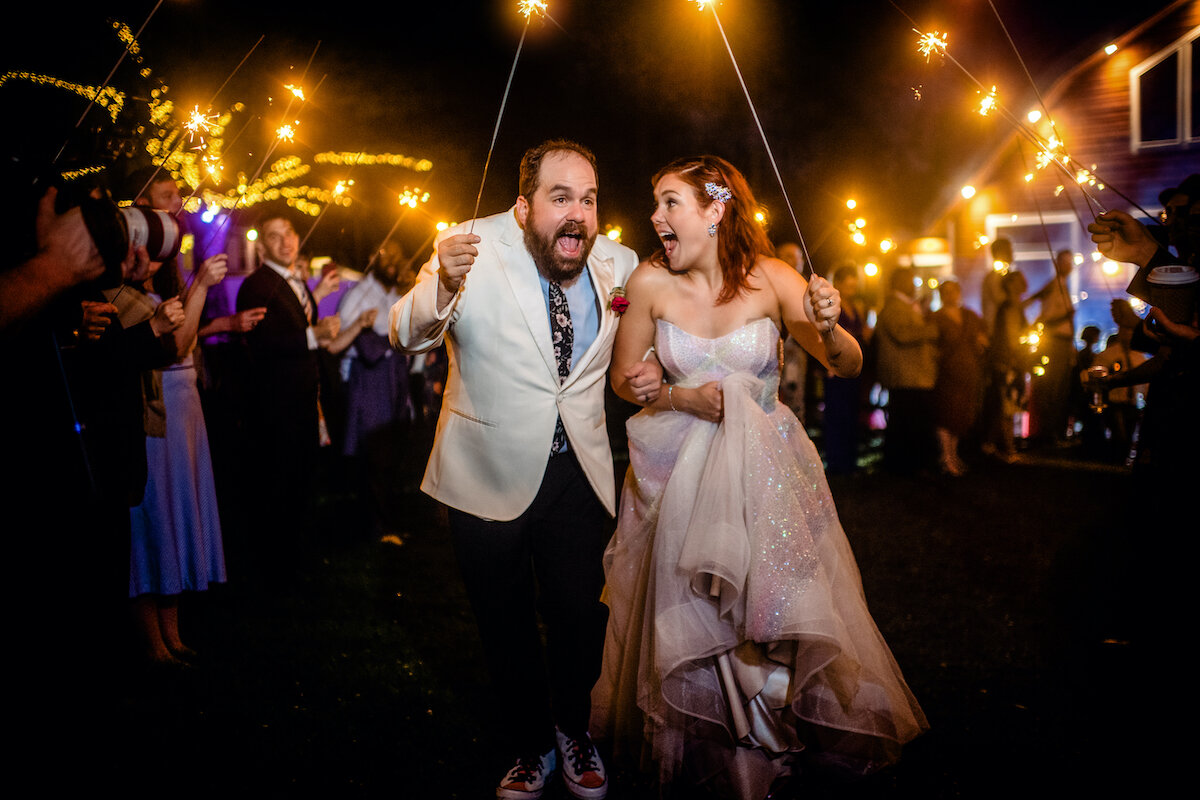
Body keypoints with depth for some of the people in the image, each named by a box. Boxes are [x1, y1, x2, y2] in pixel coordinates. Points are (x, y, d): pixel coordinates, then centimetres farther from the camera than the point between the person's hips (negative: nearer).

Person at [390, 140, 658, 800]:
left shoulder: (617, 264, -5)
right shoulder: (475, 247, -15)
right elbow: (407, 336, -23)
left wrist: (650, 369, -10)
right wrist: (443, 287, -45)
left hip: (578, 471, 2)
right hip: (490, 471, -1)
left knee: (580, 616, 11)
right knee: (505, 625, 14)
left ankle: (573, 731, 39)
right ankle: (529, 745, 37)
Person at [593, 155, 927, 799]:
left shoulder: (770, 279, -12)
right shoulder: (650, 282, -10)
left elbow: (848, 367, -5)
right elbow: (624, 378, 3)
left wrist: (829, 327, -26)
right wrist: (681, 397, -14)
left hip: (765, 466, 0)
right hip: (682, 472, 1)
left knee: (775, 613, 3)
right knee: (688, 620, 3)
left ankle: (772, 740, 30)